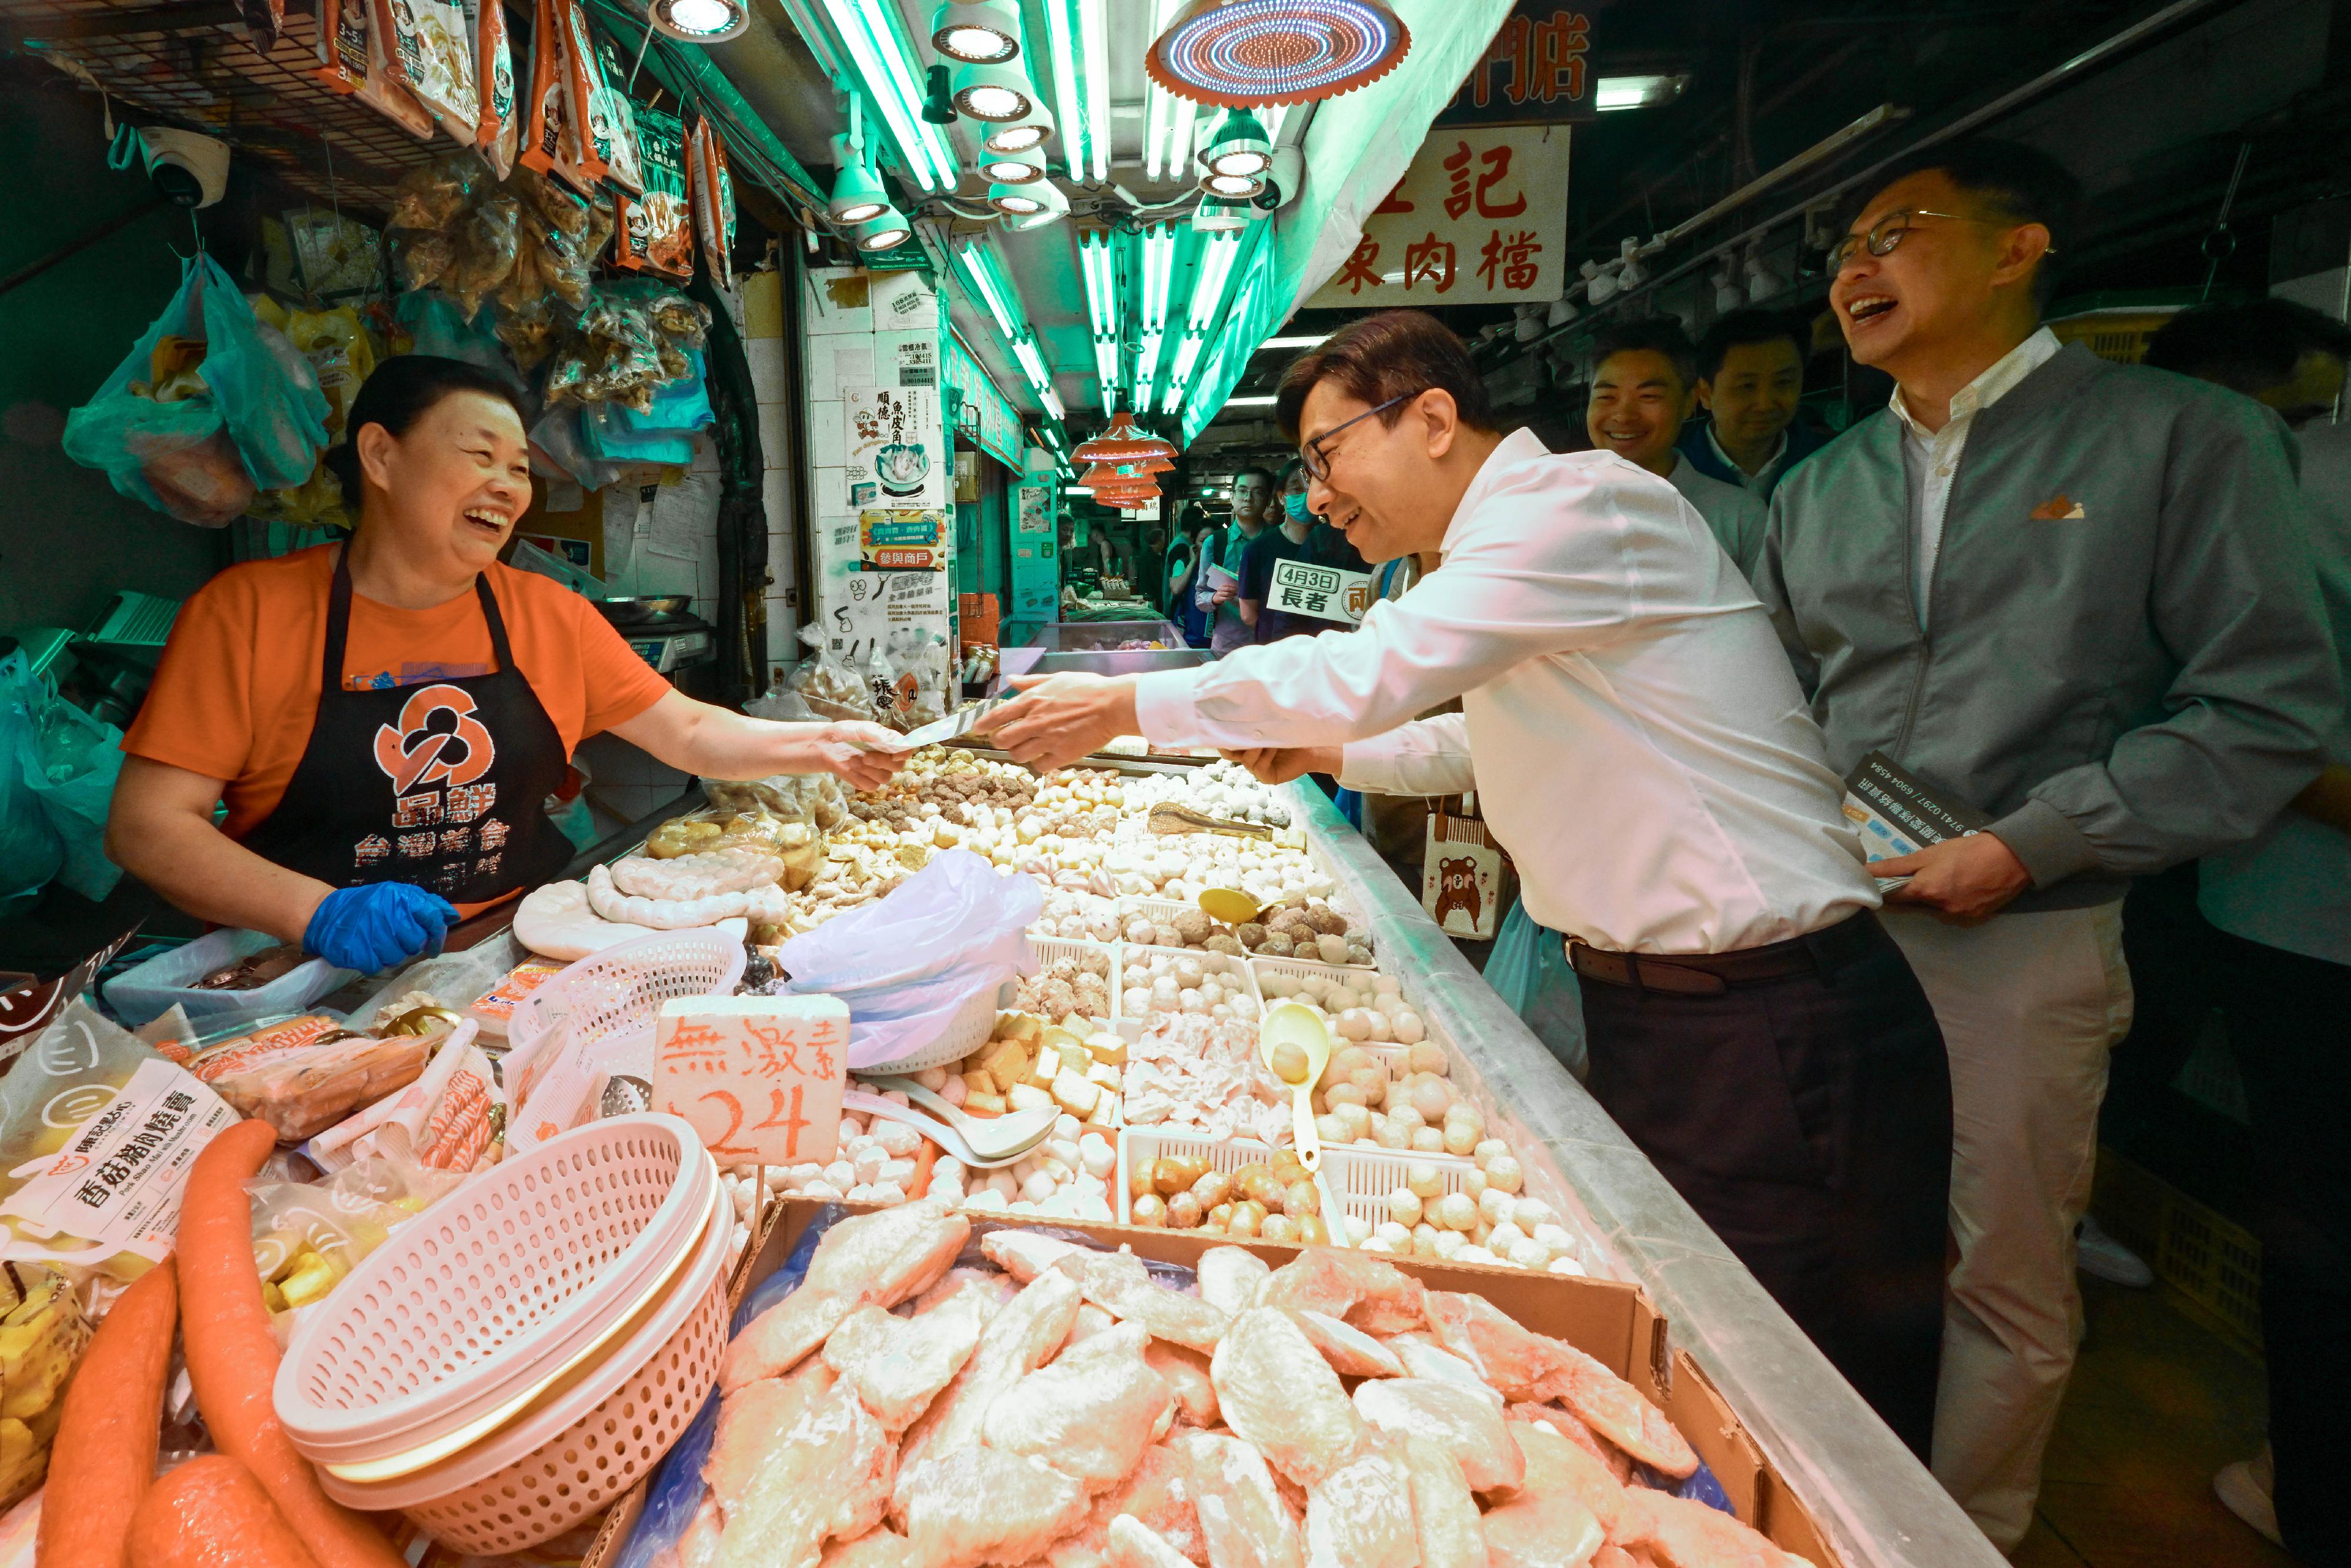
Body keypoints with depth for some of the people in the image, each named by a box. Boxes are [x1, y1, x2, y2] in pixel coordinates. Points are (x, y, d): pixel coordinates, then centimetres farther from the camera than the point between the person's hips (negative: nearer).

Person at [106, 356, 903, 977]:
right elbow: (145, 825, -5)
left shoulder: (550, 615, 8)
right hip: (324, 977, -3)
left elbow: (690, 733, 9)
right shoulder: (248, 610, -2)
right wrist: (320, 912, -21)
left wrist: (818, 745, -7)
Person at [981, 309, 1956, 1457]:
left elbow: (1370, 672, -25)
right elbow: (1488, 742, 27)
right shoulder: (1505, 545, 14)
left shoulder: (1582, 504, -17)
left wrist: (1129, 704, -14)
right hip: (1647, 1006, 9)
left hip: (1766, 1031, -9)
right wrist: (1323, 749, 13)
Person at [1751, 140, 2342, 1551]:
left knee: (2007, 1278, 10)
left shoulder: (2181, 438, -3)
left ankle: (1968, 1532, 35)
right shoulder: (1820, 489, 11)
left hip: (2023, 941, -4)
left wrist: (2028, 847, -16)